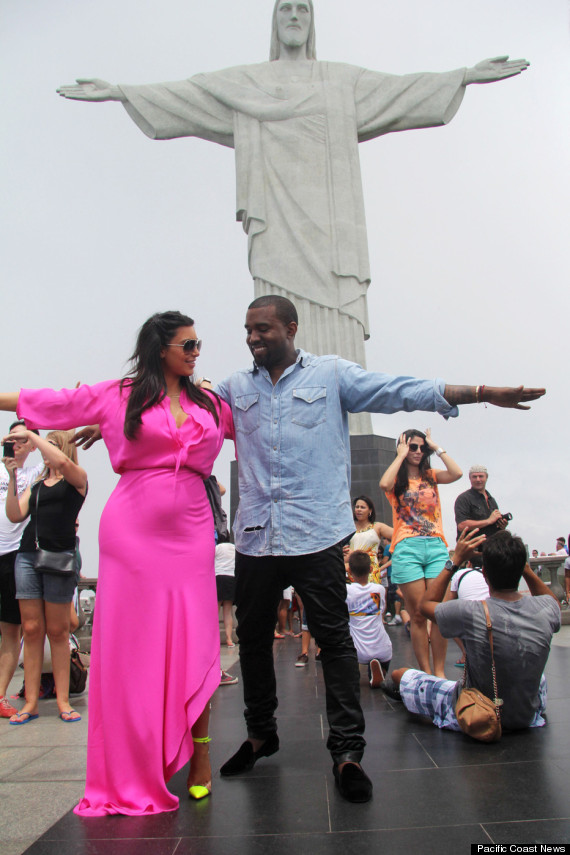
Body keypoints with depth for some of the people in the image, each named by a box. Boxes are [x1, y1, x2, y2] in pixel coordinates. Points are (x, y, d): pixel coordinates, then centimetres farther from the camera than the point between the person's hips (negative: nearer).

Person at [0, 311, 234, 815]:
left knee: (193, 641, 0)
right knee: (131, 644, 3)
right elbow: (55, 403, 7)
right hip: (132, 528, -2)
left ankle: (199, 760, 16)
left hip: (190, 531, 2)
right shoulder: (119, 395, 6)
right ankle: (132, 777, 19)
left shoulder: (210, 404, 14)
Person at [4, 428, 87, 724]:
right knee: (31, 629, 2)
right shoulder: (36, 486, 22)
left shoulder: (77, 479, 6)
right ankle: (31, 702, 7)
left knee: (58, 630, -1)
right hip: (27, 555, 5)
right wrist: (12, 477, 3)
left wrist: (29, 434, -9)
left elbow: (62, 461, -17)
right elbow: (15, 515, 10)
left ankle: (63, 700, 6)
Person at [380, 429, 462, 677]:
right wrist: (401, 455, -5)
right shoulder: (397, 480, 8)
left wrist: (437, 447, 5)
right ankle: (426, 673, 7)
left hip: (436, 547, 2)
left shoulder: (431, 476, 15)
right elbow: (384, 484, -17)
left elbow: (456, 473, -4)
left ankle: (439, 672, 6)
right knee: (418, 615, -2)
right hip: (407, 549, -2)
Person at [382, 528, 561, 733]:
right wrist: (524, 566, -2)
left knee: (399, 674, 20)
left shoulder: (471, 613, -30)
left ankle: (396, 689, 54)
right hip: (528, 718, 3)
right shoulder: (546, 610, -21)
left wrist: (455, 560, -8)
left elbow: (427, 603, -8)